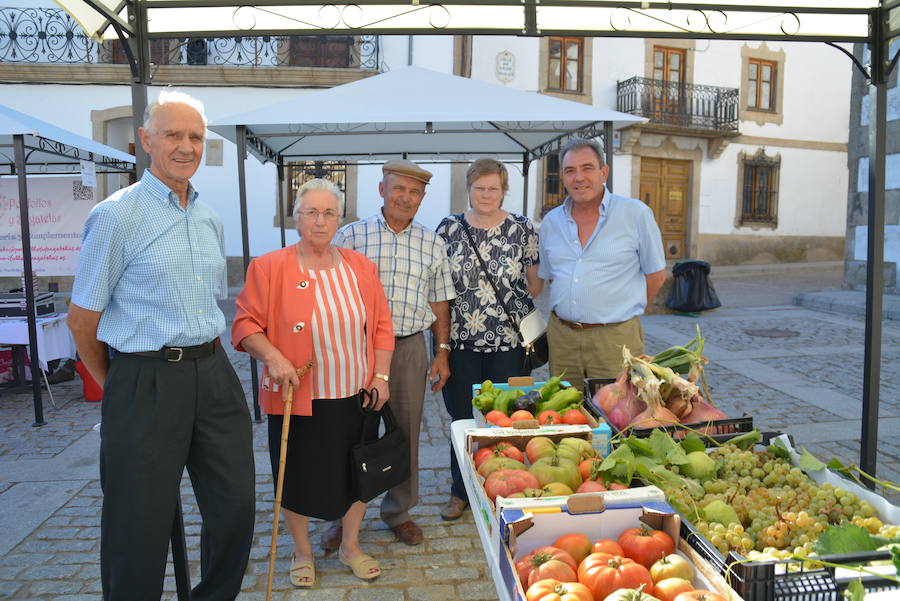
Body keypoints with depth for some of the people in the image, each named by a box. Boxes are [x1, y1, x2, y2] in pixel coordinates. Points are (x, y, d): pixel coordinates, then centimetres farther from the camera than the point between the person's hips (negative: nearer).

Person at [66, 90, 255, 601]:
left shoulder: (210, 220, 11)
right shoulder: (116, 216, -9)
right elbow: (83, 320, -5)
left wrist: (202, 359, 18)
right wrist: (118, 386, 5)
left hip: (213, 373, 6)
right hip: (145, 381, -6)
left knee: (236, 506, 11)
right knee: (140, 524, 6)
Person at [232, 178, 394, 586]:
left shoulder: (360, 267, 3)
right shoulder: (269, 267, -8)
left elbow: (381, 324, 6)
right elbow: (246, 325, -6)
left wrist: (381, 376, 0)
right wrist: (272, 357, -22)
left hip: (356, 397, 3)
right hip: (298, 400, -3)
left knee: (356, 474, 15)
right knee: (298, 478, 12)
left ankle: (350, 546, 38)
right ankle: (302, 552, 36)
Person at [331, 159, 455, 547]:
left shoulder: (432, 244, 8)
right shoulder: (351, 236, 0)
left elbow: (438, 301, 13)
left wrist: (442, 351, 8)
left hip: (410, 348, 2)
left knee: (406, 431, 10)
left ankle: (399, 511, 29)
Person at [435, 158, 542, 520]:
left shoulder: (522, 229, 2)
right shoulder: (449, 229, 4)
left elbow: (536, 282, 9)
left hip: (508, 341, 0)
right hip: (460, 340, 1)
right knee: (462, 417, 9)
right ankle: (461, 492, 26)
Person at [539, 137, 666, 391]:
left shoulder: (636, 213, -4)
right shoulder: (551, 222, 8)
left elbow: (655, 275, 4)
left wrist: (624, 311, 10)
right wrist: (578, 310, 11)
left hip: (615, 338, -4)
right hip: (561, 335, 4)